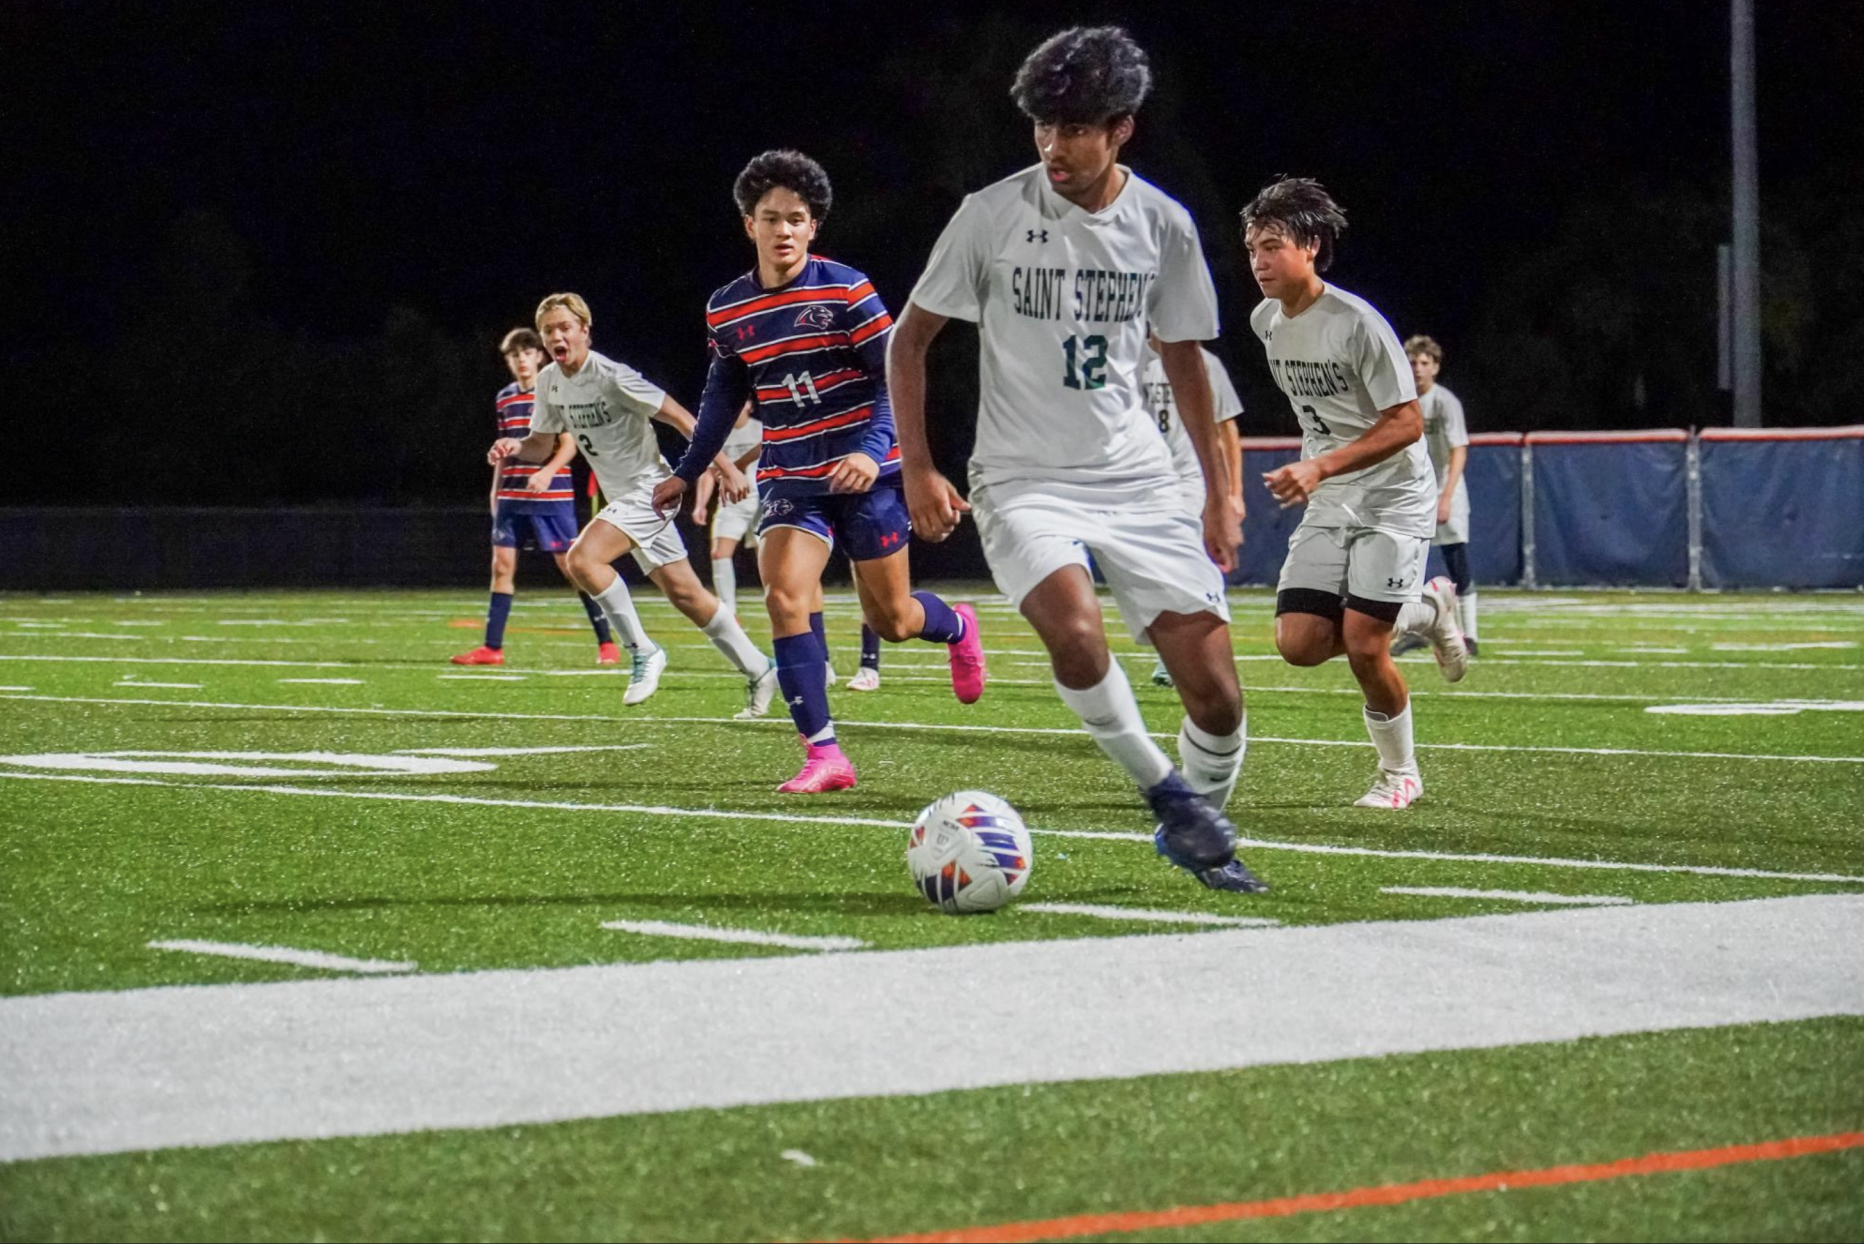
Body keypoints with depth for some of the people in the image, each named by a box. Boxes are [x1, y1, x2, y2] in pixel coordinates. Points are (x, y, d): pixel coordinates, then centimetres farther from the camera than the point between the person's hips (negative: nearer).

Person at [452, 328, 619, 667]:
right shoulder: (505, 398, 13)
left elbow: (569, 444, -10)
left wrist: (548, 472, -26)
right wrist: (495, 489, 17)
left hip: (551, 496, -6)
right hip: (511, 496, 6)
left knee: (570, 565, -6)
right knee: (502, 566, 2)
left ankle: (606, 643, 0)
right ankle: (492, 648, 6)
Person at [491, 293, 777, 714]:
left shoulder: (612, 376, -20)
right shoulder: (550, 381, 3)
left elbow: (679, 417, -17)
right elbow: (542, 440, 16)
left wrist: (725, 466, -17)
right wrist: (515, 447, -7)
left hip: (649, 488, -8)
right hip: (623, 497, 8)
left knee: (582, 558, -25)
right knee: (684, 592, 10)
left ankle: (642, 650, -11)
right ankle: (758, 671, 21)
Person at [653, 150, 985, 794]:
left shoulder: (846, 290, -9)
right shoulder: (726, 310, 4)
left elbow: (893, 378, -10)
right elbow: (722, 397, 20)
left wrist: (873, 450, -25)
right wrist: (686, 474, 22)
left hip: (864, 472, -3)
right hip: (790, 477, 3)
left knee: (891, 620, 4)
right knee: (785, 594, -20)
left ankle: (957, 627, 43)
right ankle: (823, 754, -17)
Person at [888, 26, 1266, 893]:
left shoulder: (1162, 225, 0)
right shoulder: (993, 214, -8)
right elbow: (911, 337, 2)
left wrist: (1219, 488, 15)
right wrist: (917, 470, -5)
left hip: (1137, 477, 3)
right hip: (1024, 480, -3)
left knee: (1216, 693, -5)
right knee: (1075, 631, -32)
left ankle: (1200, 835, 24)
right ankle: (1165, 792, -9)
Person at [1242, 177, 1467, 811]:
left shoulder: (1358, 324, -19)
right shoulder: (1266, 320, 4)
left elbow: (1407, 424, -20)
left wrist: (1321, 467, -29)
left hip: (1392, 502, -7)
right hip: (1327, 505, 7)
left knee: (1363, 648, -13)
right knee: (1299, 645, -7)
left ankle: (1400, 772, 11)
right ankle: (1426, 609, 19)